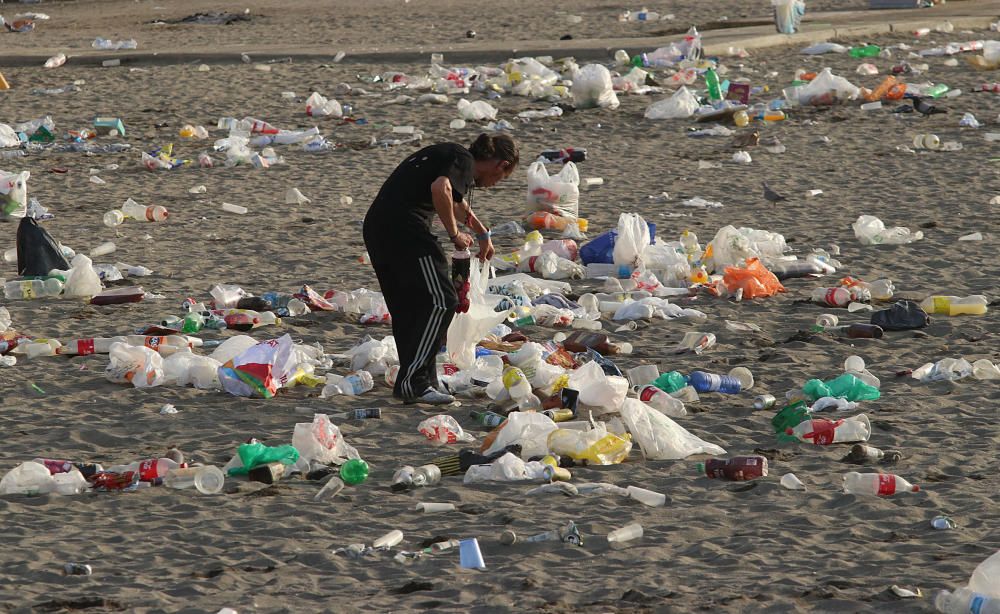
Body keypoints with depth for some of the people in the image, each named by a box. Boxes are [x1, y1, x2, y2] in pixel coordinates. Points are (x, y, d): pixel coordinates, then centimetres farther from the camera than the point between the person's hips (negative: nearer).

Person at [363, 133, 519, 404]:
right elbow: (440, 188, -23)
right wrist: (454, 234, -8)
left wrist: (483, 234, 64)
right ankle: (413, 382, -10)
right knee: (440, 302, -7)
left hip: (375, 225, 10)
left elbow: (459, 204, 49)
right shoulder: (465, 161, -2)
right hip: (404, 227, -10)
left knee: (406, 308, 15)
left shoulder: (451, 155, 29)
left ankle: (422, 382, 20)